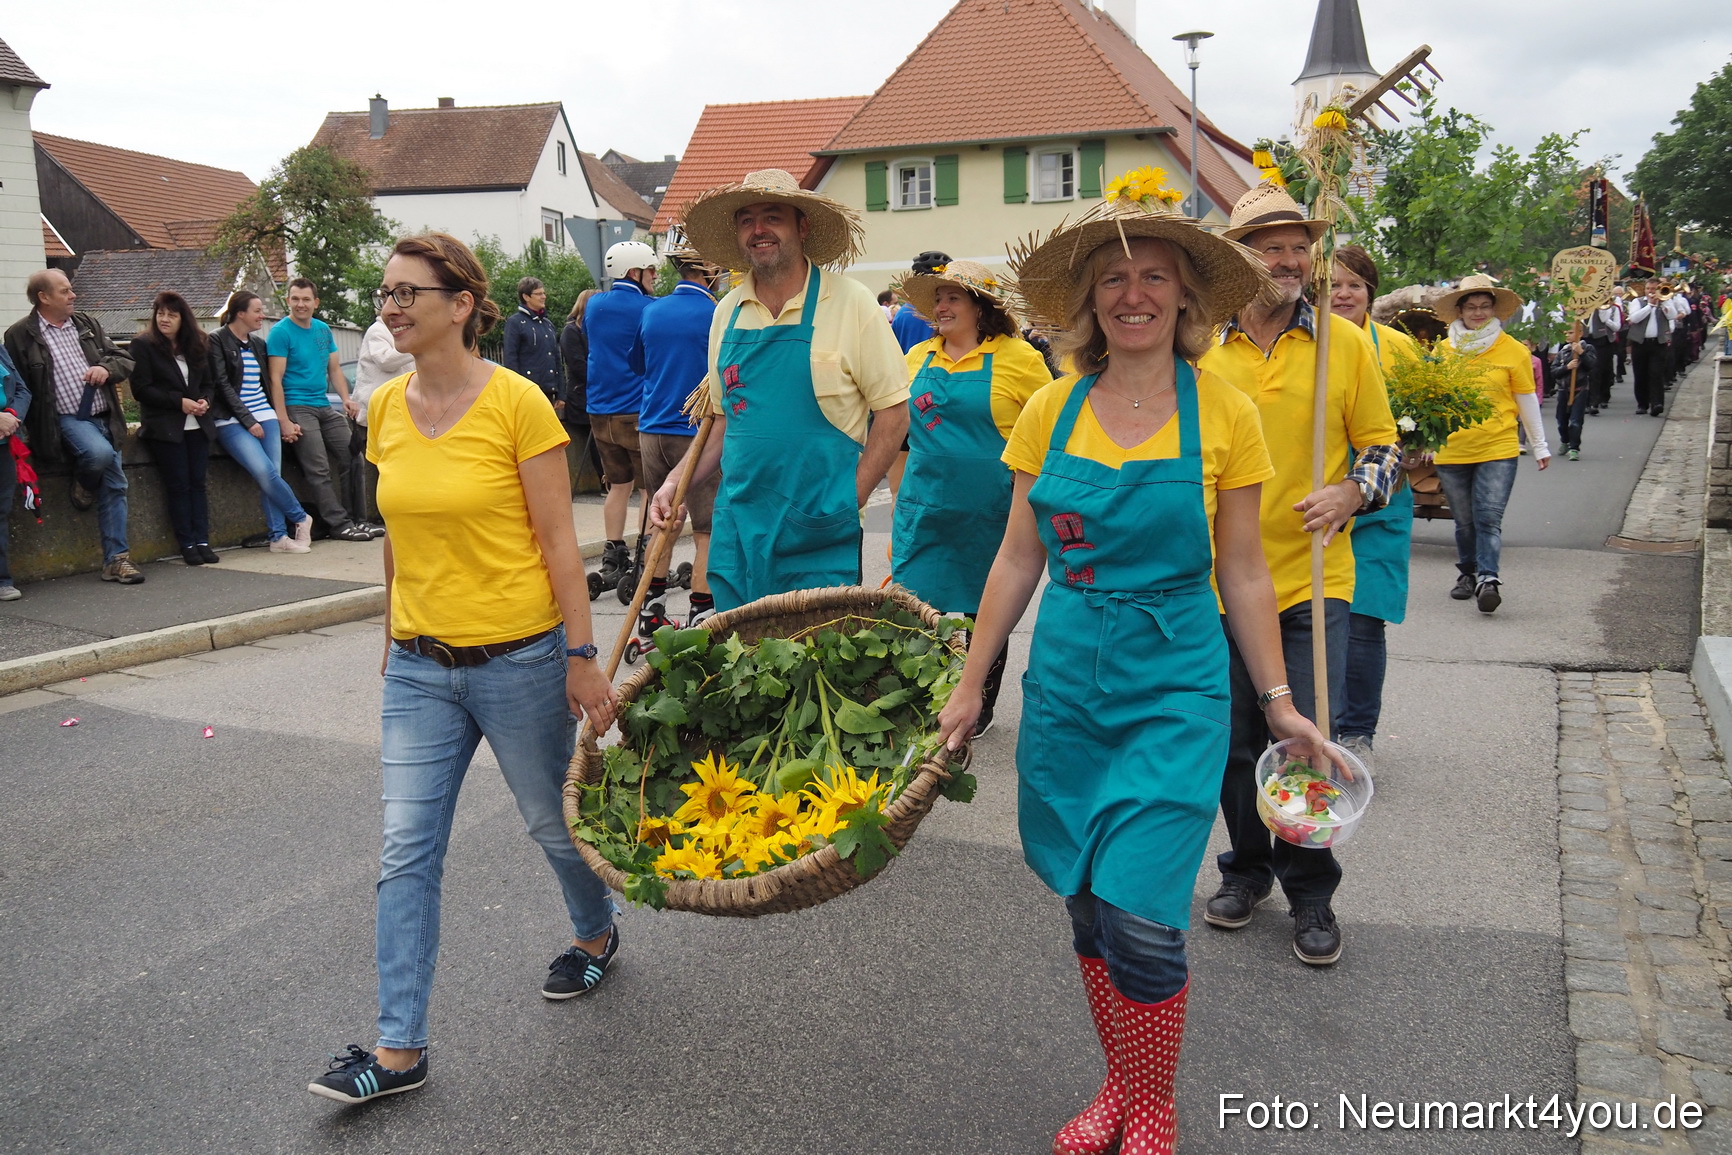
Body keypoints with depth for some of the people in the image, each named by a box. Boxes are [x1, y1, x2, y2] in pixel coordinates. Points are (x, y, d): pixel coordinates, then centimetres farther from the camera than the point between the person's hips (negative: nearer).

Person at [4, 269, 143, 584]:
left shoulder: (87, 324, 14)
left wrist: (106, 368, -8)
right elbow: (18, 387, -1)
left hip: (104, 417, 5)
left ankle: (116, 559, 8)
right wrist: (35, 429, -10)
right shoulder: (20, 334, -1)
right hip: (66, 418, -5)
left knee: (115, 486, 1)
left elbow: (125, 362, 14)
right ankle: (83, 485, 3)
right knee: (100, 453, -34)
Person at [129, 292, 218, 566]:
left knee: (198, 482, 2)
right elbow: (141, 389, -9)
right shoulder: (143, 345, -2)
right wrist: (179, 402, -16)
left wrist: (204, 401, -4)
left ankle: (202, 541, 3)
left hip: (196, 425, 4)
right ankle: (187, 544, 1)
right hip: (164, 428, -4)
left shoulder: (198, 346, 13)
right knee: (178, 485, -4)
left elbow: (207, 383, 18)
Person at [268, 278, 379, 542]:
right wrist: (284, 422, -17)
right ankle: (339, 524, -5)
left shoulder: (323, 329, 14)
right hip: (297, 408, -7)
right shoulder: (280, 332, -6)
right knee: (319, 471, -9)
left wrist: (346, 398, -1)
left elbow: (334, 369, 18)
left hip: (324, 407, 7)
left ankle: (355, 519, 10)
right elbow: (275, 379, -10)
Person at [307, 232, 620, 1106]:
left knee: (552, 820, 15)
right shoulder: (385, 408, 3)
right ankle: (400, 1045, 15)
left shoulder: (516, 402, -13)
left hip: (519, 657, -4)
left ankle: (596, 935, 44)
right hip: (419, 669, 5)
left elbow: (558, 541, -11)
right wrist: (393, 637, 17)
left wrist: (582, 657, -11)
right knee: (405, 852, 4)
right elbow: (398, 539, 13)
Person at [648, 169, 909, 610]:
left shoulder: (850, 303, -6)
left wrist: (849, 501, -10)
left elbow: (893, 412, -5)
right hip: (736, 528, 4)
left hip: (817, 536, -4)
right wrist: (676, 482, 5)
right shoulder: (727, 313, 9)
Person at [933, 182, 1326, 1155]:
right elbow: (1018, 561, 8)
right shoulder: (1051, 409, 2)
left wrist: (1278, 701, 3)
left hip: (1174, 687, -3)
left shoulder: (1224, 412, -4)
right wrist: (972, 684, 8)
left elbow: (1244, 575, 3)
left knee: (1141, 917, -7)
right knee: (1088, 908, 12)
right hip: (1067, 681, 3)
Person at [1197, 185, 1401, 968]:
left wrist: (1353, 492, -13)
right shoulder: (1201, 347, 2)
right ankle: (1247, 868, 34)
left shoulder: (1345, 342, 1)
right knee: (1234, 741, 12)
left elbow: (1382, 446, 6)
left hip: (1312, 580, -1)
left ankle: (1311, 891, 22)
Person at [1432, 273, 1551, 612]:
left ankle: (1487, 579, -15)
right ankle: (1467, 573, 25)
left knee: (1488, 518, -12)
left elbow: (1526, 400, 8)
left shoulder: (1513, 350, 1)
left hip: (1498, 449, -2)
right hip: (1451, 451, 2)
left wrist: (1539, 445, 13)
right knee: (1464, 521, 11)